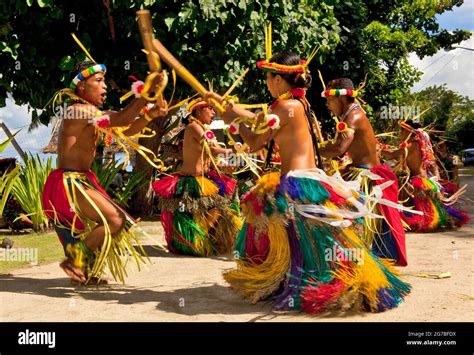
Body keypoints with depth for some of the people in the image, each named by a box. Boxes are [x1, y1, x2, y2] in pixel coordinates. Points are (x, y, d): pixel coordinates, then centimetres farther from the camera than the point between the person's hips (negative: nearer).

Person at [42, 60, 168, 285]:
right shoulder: (77, 110, -16)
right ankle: (73, 261, -4)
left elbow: (126, 130, 10)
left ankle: (85, 272, 24)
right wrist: (148, 89, -30)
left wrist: (151, 114, -5)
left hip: (81, 180, 10)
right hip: (68, 181, -10)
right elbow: (122, 119, -27)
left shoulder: (92, 114, 14)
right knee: (116, 220, -16)